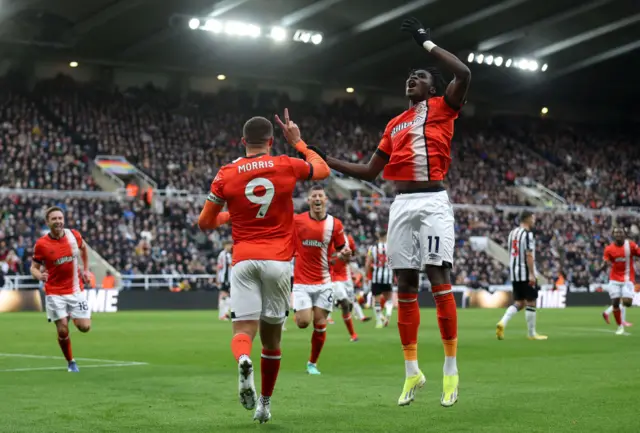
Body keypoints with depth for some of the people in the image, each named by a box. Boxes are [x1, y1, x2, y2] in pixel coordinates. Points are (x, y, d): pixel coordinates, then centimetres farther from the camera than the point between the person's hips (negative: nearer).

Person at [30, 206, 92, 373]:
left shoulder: (73, 235, -3)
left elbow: (84, 248, 19)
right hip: (54, 293, -2)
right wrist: (40, 275, -25)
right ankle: (71, 362, 17)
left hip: (76, 289, 2)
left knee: (84, 327, -6)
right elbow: (34, 267, -3)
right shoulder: (41, 244, -11)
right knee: (62, 331, -7)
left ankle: (73, 316, 30)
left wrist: (86, 270, 14)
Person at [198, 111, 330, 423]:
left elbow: (204, 223, 10)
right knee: (271, 337, 13)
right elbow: (322, 169, 23)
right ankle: (265, 403, 23)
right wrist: (297, 142, 32)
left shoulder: (226, 175, 2)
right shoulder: (287, 166, 2)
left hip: (243, 261, -1)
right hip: (278, 260, 1)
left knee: (243, 331, -5)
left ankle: (243, 362, -40)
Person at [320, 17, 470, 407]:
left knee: (439, 277, -13)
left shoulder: (443, 108, 5)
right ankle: (412, 371, 11)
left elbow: (464, 74, -14)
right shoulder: (395, 125, 21)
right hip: (402, 204, 6)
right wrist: (325, 161, 18)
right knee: (405, 284, 3)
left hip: (433, 202, -6)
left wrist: (427, 43, -6)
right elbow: (369, 172, 24)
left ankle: (451, 369, -8)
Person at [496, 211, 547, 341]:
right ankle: (532, 333, 9)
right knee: (531, 303, 2)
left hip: (514, 274, 8)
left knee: (519, 303, 10)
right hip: (526, 274, -8)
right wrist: (532, 274, -19)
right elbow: (529, 255, -18)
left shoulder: (512, 233, 13)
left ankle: (502, 323, -10)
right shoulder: (528, 234, -12)